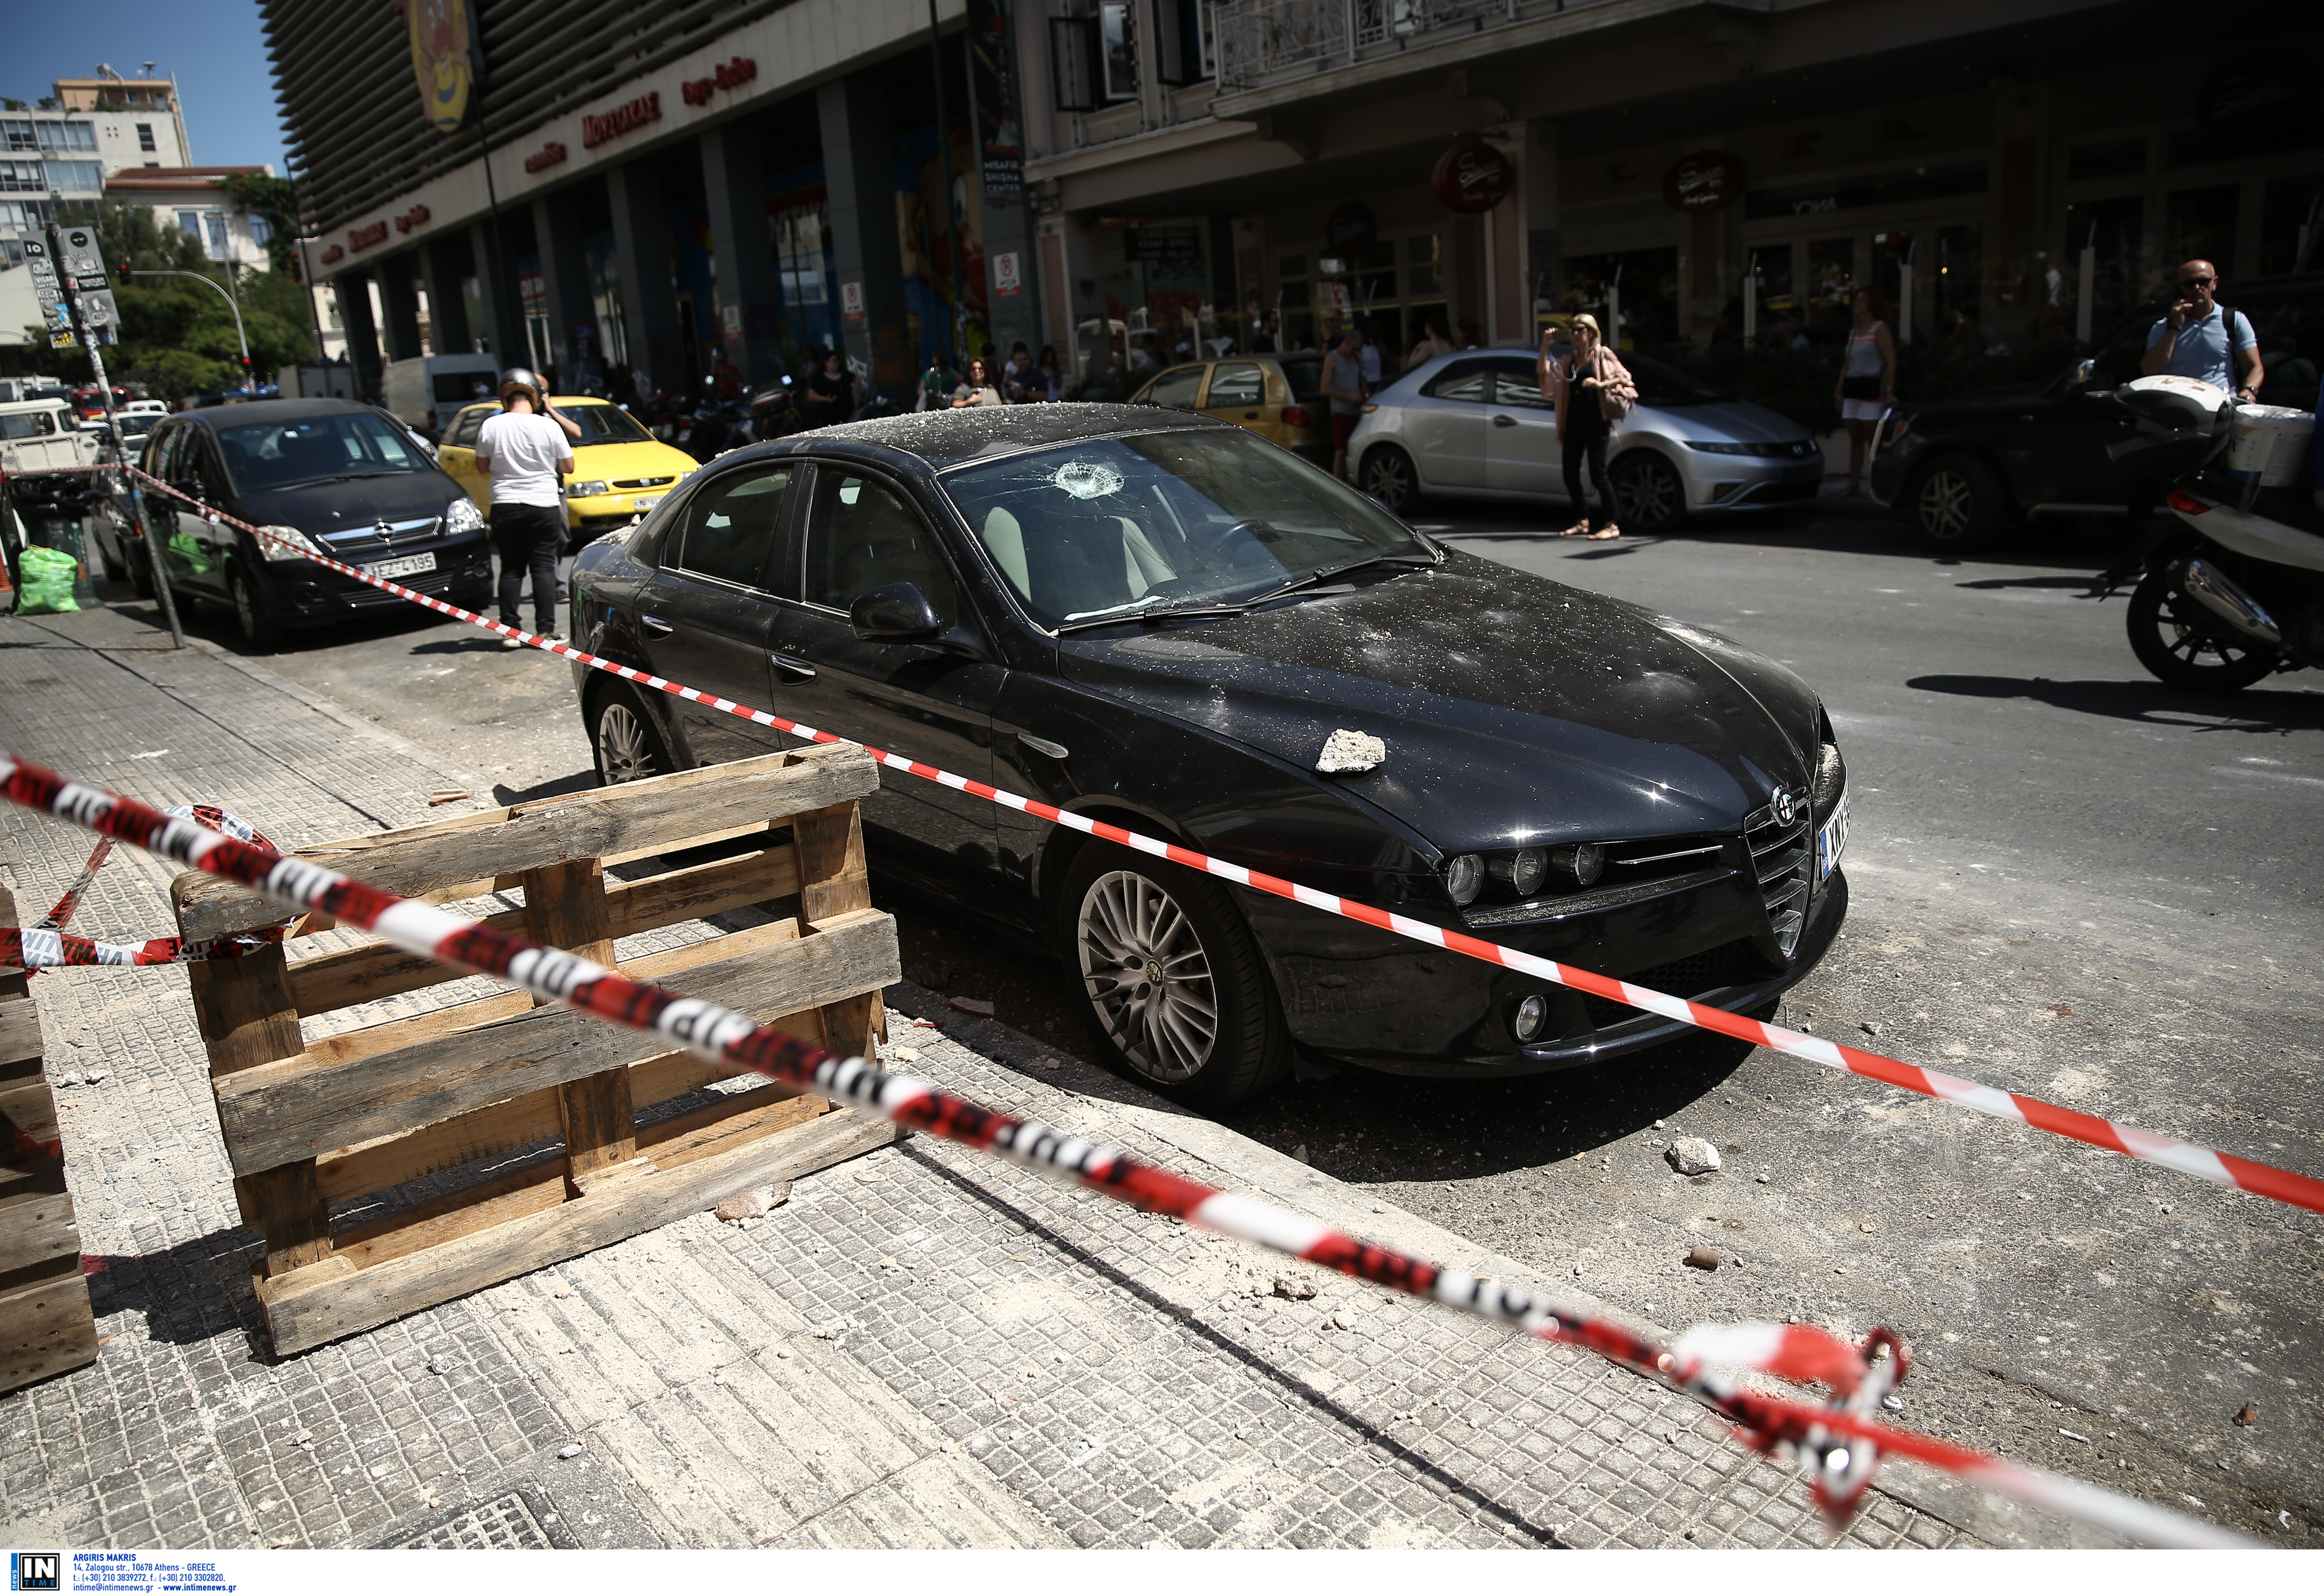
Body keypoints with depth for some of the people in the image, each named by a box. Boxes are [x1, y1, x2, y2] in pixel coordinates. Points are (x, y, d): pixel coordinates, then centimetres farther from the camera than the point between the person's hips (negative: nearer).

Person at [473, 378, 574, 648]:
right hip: (543, 504, -2)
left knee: (511, 569, 9)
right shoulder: (548, 426, -6)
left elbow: (483, 467, 9)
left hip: (505, 506, 2)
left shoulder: (490, 427, -1)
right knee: (543, 567, 2)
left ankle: (509, 630, 6)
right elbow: (567, 467, 1)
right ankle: (546, 630, -2)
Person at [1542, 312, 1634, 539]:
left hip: (1595, 423, -7)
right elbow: (1544, 370, 8)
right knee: (1570, 475, 7)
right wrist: (1545, 344, -4)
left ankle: (1611, 526, -6)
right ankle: (1582, 522, 18)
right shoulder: (1569, 359, 17)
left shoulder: (1602, 354, 1)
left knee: (1598, 475, -10)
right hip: (1572, 424, 7)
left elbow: (1624, 377, -5)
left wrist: (1601, 384, -20)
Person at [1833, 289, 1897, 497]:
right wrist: (1839, 388, 14)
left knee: (1872, 440, -7)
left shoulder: (1879, 329, -4)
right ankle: (1854, 485, 7)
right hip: (1852, 388, 7)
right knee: (1855, 439, 6)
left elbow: (1891, 361, -10)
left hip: (1871, 387, -7)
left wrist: (1889, 391, -17)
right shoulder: (1854, 332, 18)